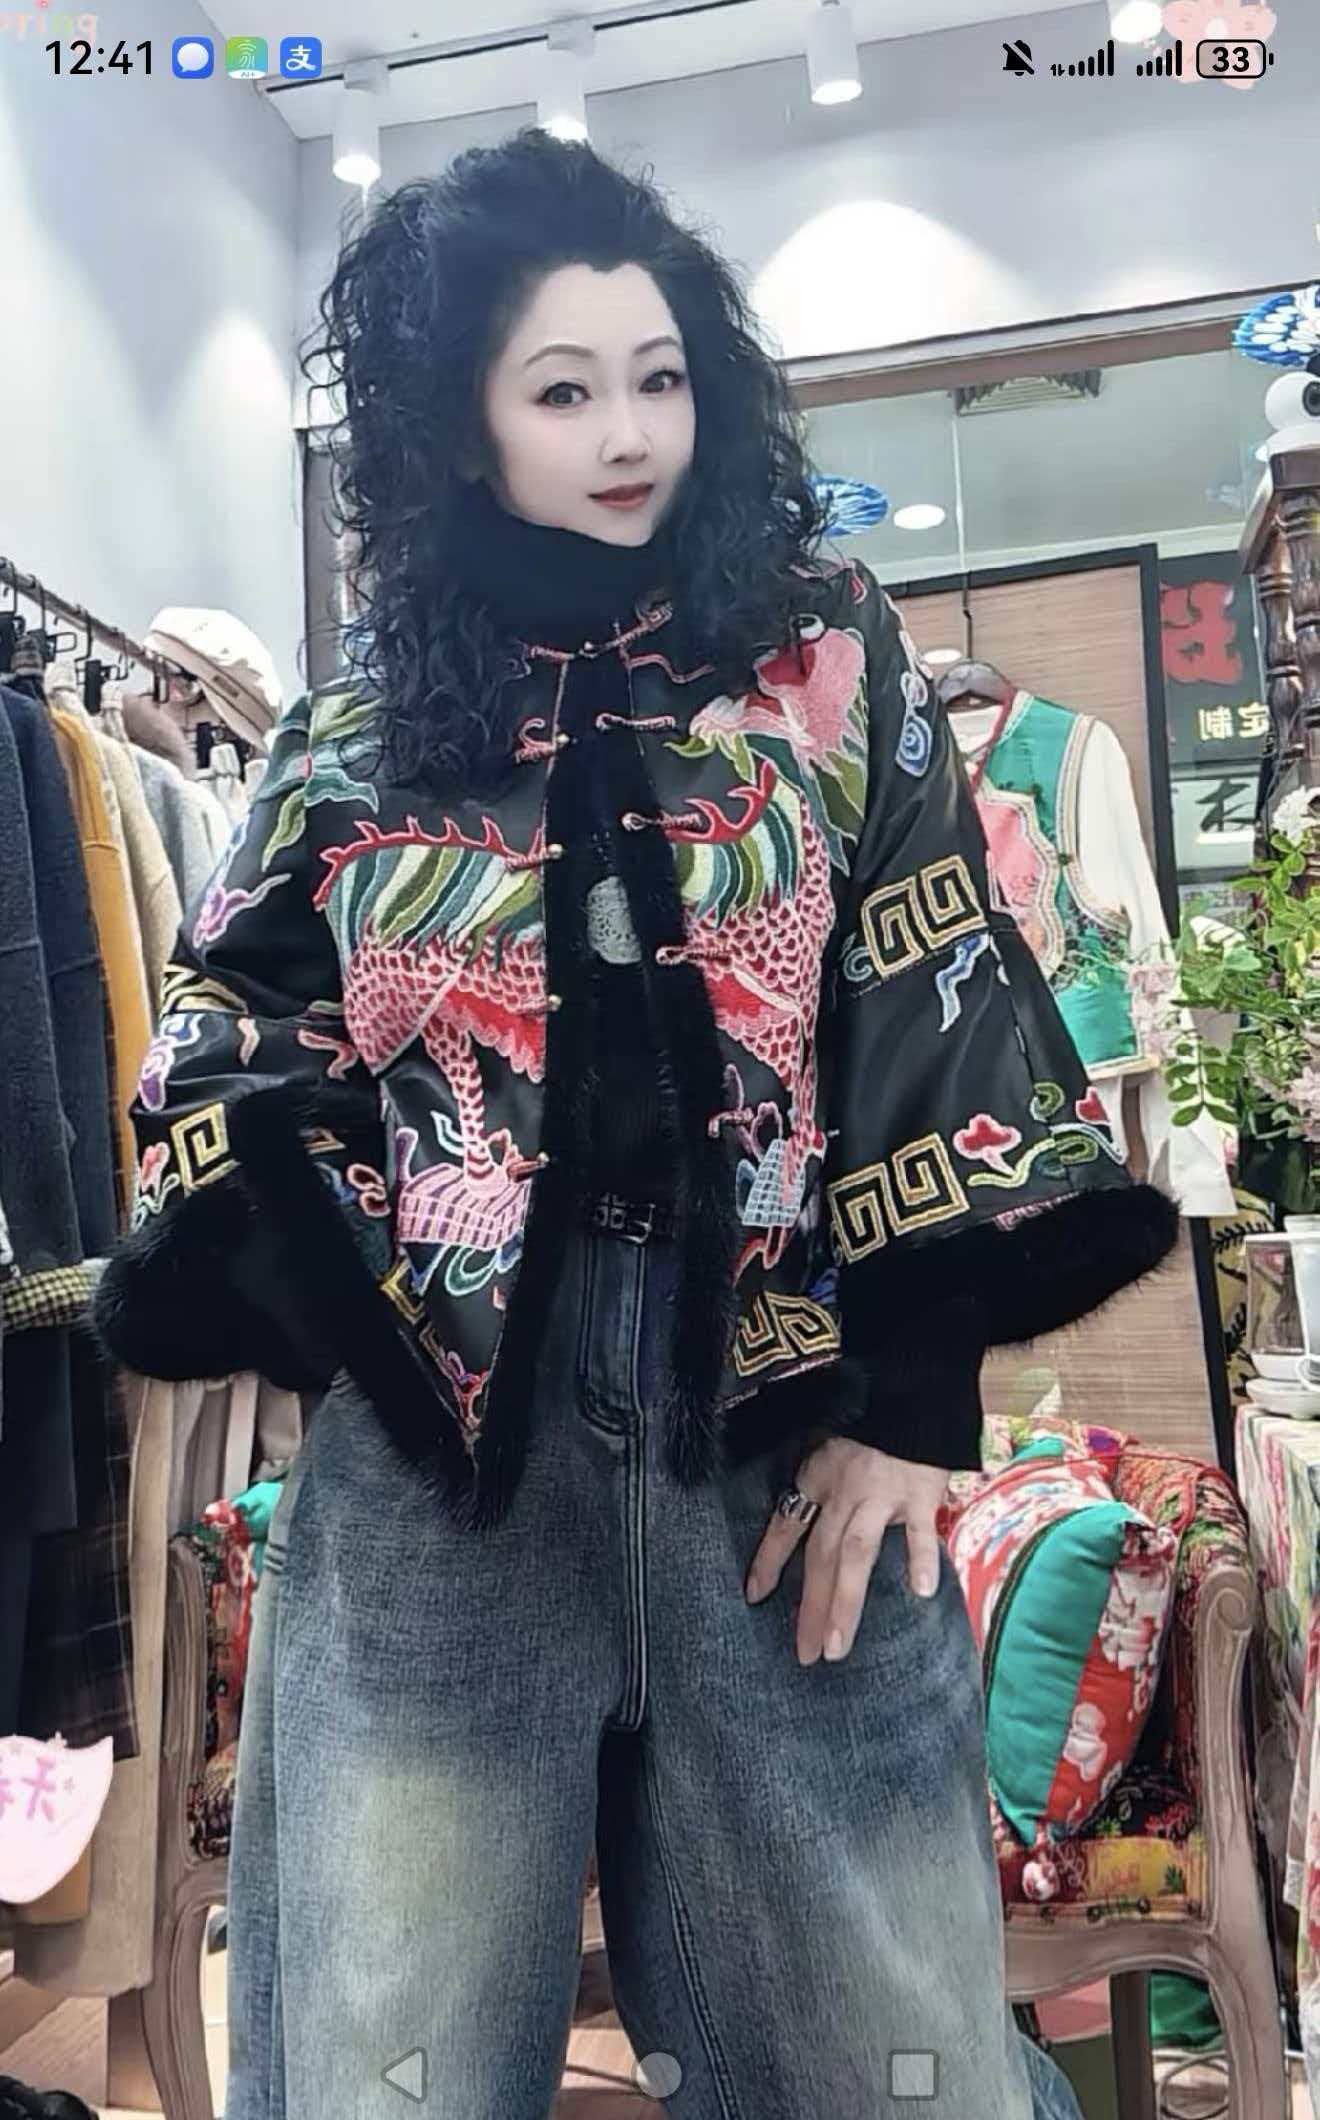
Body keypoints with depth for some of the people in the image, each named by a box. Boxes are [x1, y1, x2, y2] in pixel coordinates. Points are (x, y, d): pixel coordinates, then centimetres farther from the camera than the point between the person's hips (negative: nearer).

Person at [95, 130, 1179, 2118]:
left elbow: (935, 1017, 0)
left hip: (784, 1438, 0)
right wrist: (364, 1313, -6)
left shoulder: (828, 649, 5)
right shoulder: (369, 715, 8)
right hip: (436, 1461, 1)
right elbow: (236, 1047, 10)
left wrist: (905, 1397, -7)